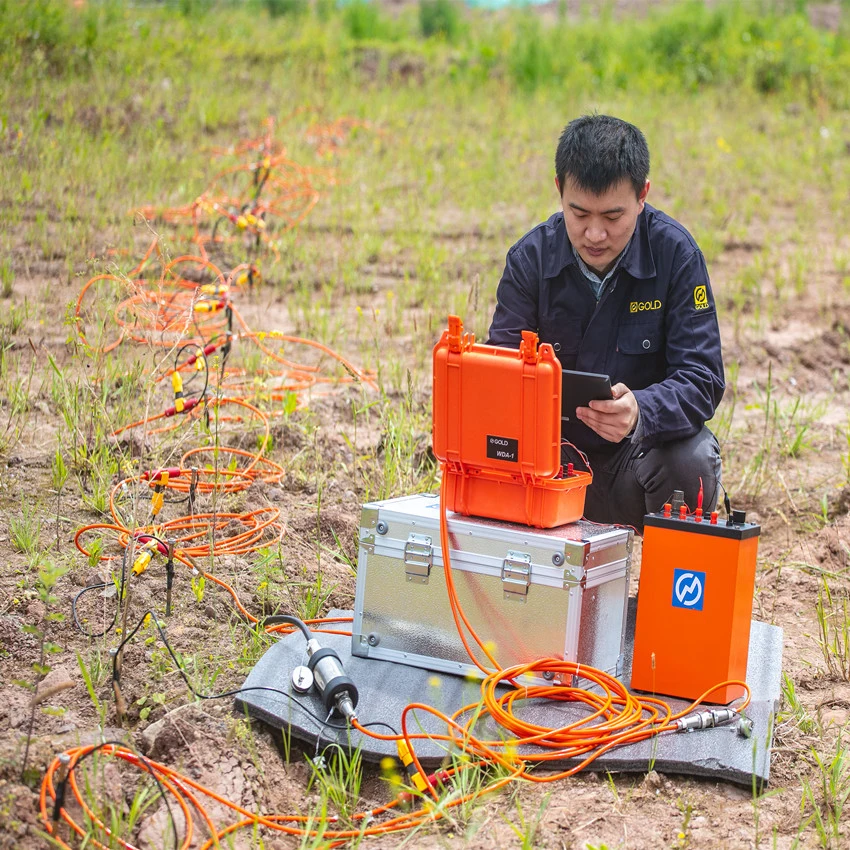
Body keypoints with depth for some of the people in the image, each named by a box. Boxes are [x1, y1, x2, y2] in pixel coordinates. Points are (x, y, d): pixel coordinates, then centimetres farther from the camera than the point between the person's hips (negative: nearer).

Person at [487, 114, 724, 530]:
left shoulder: (675, 253, -13)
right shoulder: (531, 257, -8)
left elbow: (701, 379, -18)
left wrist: (640, 411, -41)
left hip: (645, 449, -1)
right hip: (559, 455, 1)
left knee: (693, 458, -33)